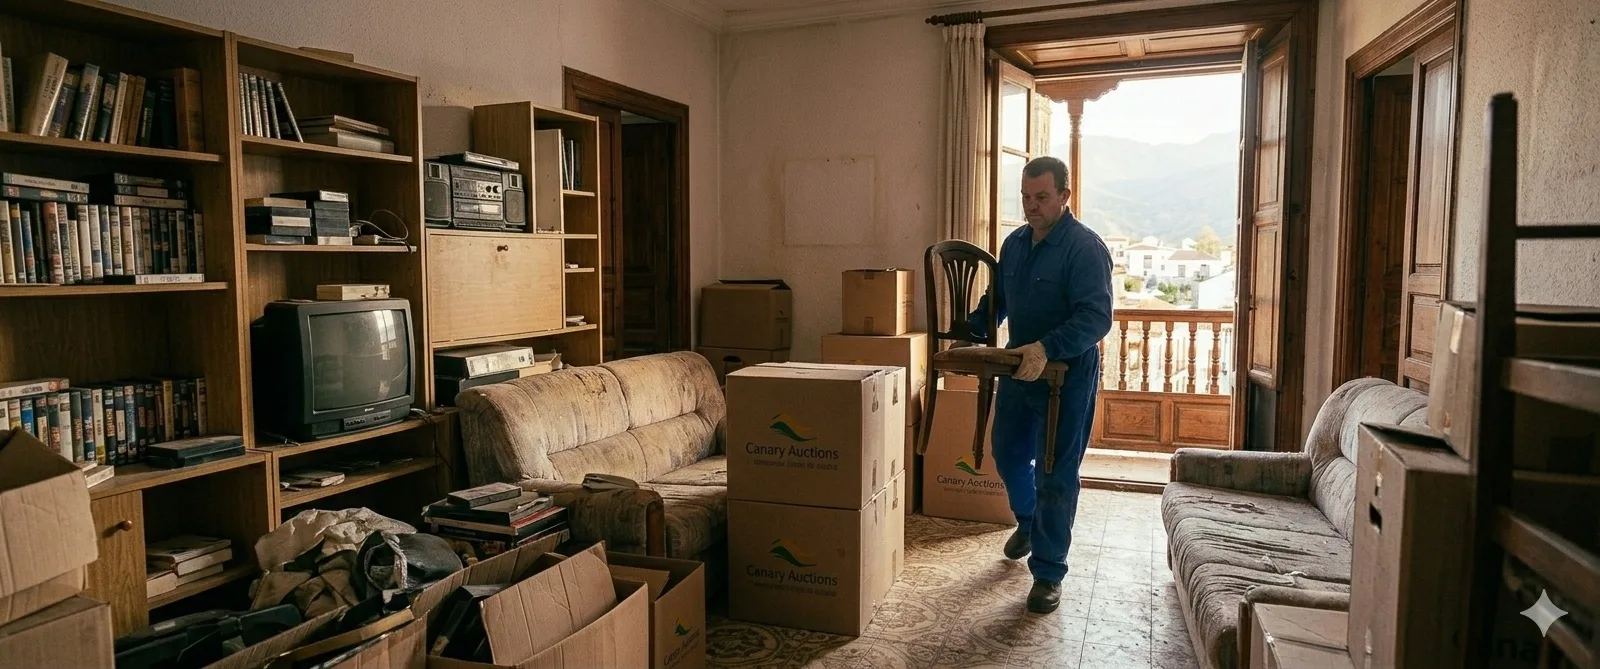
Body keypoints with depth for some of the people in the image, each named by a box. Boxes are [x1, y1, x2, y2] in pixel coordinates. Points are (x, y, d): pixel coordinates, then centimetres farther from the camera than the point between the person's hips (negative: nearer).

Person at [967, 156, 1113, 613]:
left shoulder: (1085, 247, -17)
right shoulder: (1015, 243, 7)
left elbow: (1097, 317, -26)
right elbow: (996, 301, 18)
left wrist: (1046, 348, -38)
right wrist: (970, 334, 2)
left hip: (1068, 378, -7)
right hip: (1019, 371, 7)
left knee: (1055, 476, -1)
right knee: (1008, 456, 19)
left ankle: (1048, 574, 12)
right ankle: (1028, 523, 48)